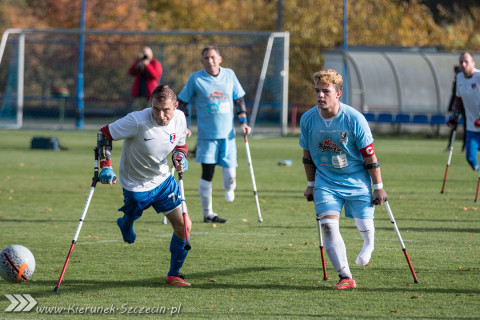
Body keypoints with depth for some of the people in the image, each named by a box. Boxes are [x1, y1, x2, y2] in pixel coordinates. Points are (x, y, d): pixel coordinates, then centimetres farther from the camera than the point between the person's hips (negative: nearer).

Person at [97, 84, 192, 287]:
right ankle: (125, 223, 55)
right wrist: (105, 167, -30)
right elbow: (104, 135, -21)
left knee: (184, 225, -4)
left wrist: (180, 157, -15)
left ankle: (174, 274, 11)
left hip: (163, 179, 4)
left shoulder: (179, 119, -12)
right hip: (136, 184, -4)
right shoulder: (137, 121, -30)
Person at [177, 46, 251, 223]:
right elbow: (182, 102, 6)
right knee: (207, 174, -3)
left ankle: (229, 189, 34)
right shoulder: (195, 79, -1)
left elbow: (239, 99, 16)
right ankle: (207, 213, 9)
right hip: (206, 134, -2)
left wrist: (243, 121, 8)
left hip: (227, 133, 2)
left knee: (230, 173, -4)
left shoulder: (229, 75, 6)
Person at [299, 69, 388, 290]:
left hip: (356, 180, -2)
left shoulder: (354, 119, -19)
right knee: (328, 224, -16)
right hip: (326, 180, 2)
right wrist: (311, 185, 12)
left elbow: (369, 155, -11)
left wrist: (378, 187, -8)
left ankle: (369, 244, 42)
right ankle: (345, 277, -13)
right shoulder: (308, 120, -10)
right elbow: (308, 155, 6)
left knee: (364, 225, 1)